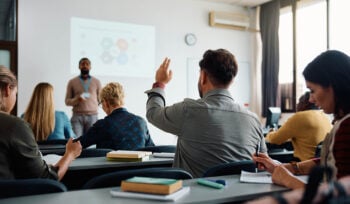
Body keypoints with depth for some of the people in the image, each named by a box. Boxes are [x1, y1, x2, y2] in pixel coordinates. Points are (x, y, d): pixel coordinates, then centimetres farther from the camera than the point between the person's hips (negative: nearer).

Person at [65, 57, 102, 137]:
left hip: (92, 116, 1)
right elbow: (67, 101, 7)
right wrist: (76, 100, -11)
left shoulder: (96, 82, 10)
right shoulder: (72, 82, 9)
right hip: (77, 116, 0)